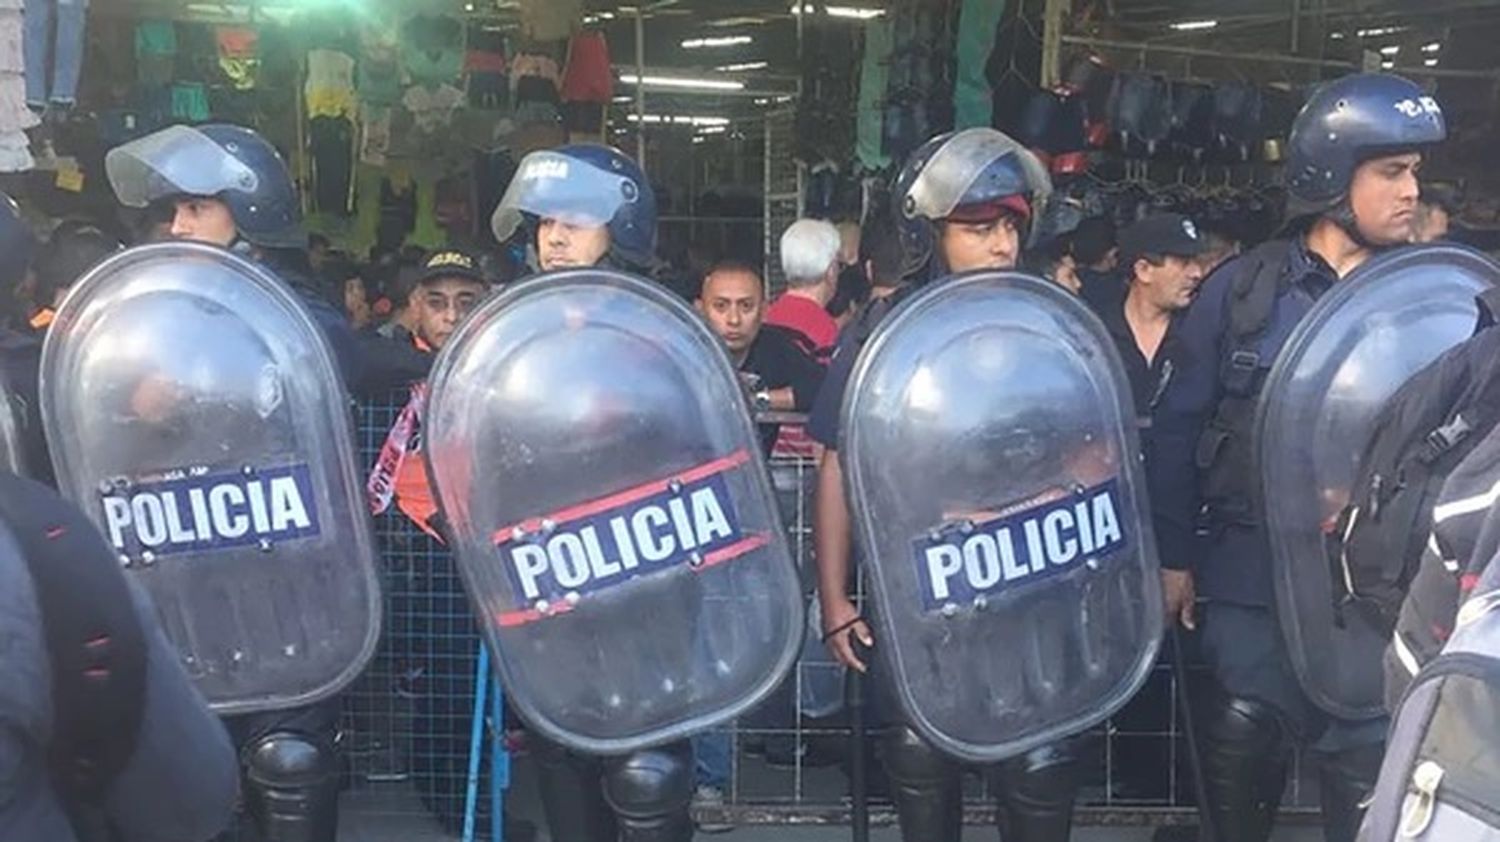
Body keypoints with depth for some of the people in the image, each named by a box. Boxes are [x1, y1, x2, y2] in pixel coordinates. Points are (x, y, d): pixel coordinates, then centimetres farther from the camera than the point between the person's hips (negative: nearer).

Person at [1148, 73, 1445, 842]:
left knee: (1369, 758, 6)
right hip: (1254, 568, -1)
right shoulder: (1243, 289, -2)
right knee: (1244, 738, 9)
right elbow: (1178, 426, 2)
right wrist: (1173, 554, 2)